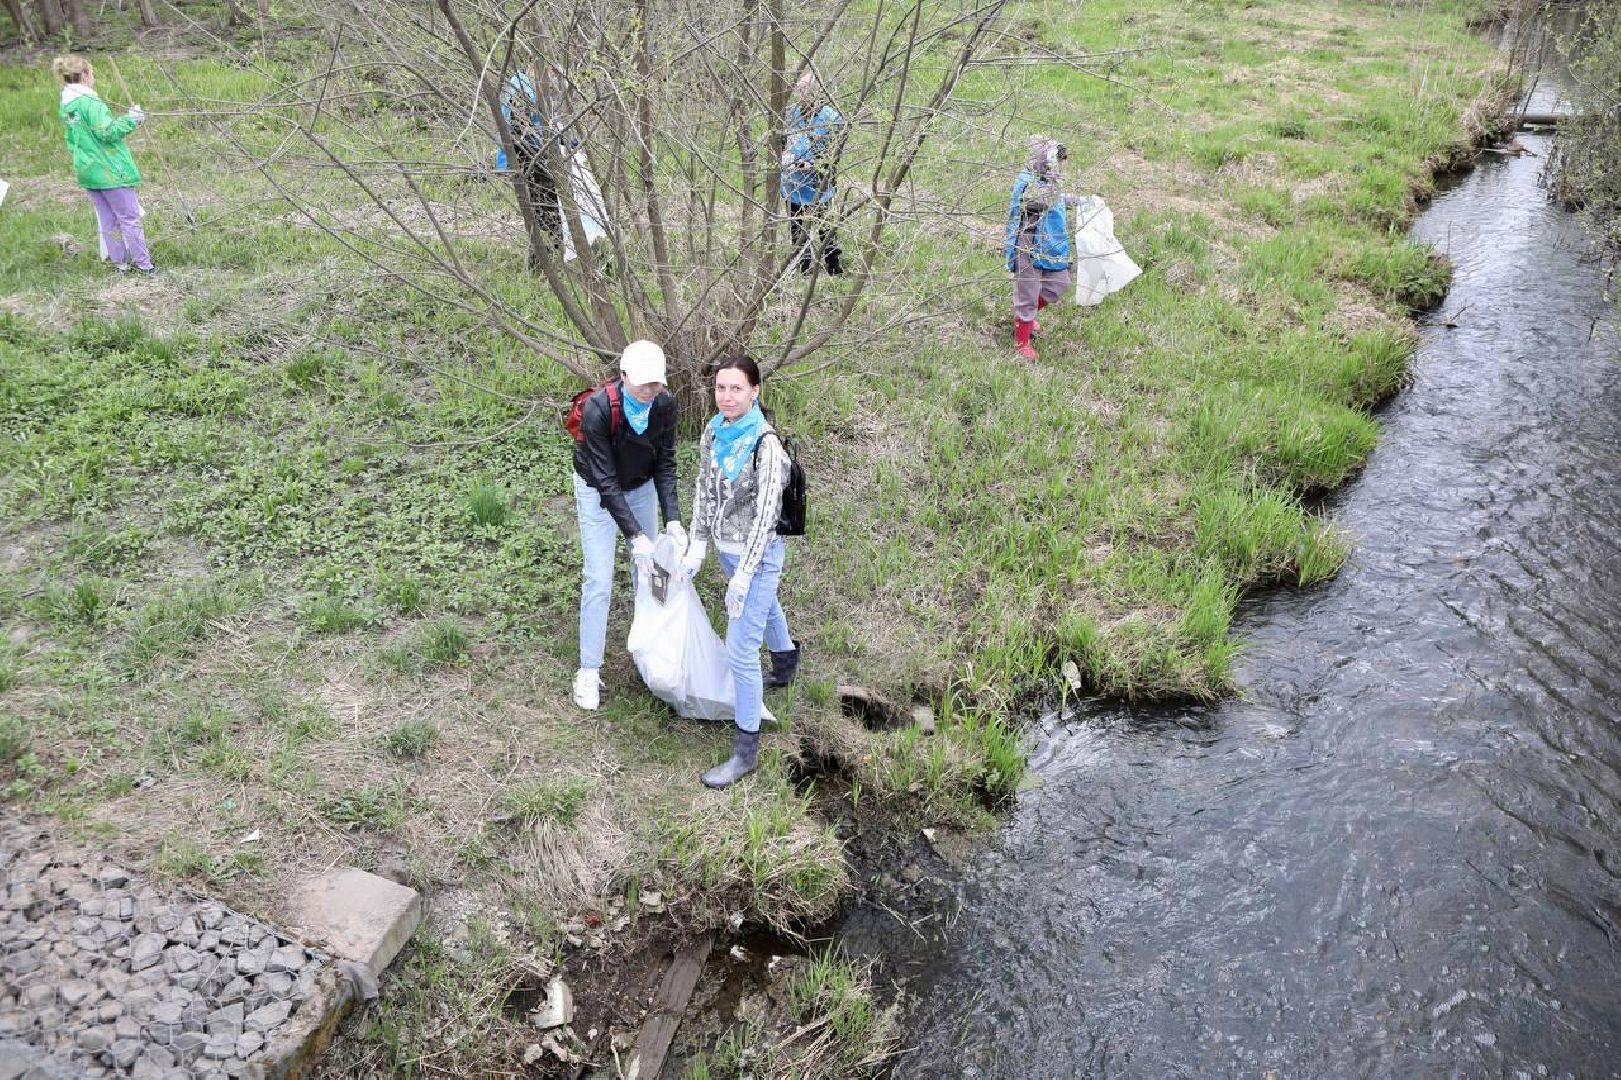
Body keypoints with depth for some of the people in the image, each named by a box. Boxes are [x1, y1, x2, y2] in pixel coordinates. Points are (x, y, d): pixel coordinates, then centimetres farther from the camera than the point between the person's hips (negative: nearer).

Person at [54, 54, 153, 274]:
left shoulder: (65, 105, 11)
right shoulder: (90, 102, -17)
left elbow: (71, 141, 18)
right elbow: (108, 132, -19)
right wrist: (131, 118, -10)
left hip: (86, 171, 8)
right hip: (110, 171, -8)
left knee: (107, 220, 13)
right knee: (129, 218, -1)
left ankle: (120, 262, 17)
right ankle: (143, 264, 2)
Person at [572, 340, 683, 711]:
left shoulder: (664, 404, -22)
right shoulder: (598, 408, -35)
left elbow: (665, 465, -13)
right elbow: (605, 480, -32)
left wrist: (672, 519, -25)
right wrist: (635, 534, -36)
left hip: (642, 487, 4)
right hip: (598, 491, -4)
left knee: (648, 569, 13)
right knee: (599, 579, -7)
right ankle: (589, 671, 3)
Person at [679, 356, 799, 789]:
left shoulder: (765, 443, -25)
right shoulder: (713, 433, -4)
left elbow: (766, 513, -25)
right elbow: (704, 490, 5)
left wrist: (744, 575, -26)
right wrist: (697, 544, -2)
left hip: (758, 554, -8)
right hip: (727, 548, 8)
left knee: (740, 650, -7)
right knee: (763, 606, 33)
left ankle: (745, 752, 5)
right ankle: (785, 665, 63)